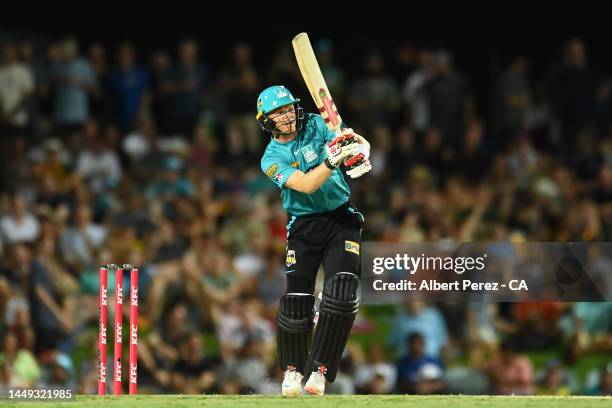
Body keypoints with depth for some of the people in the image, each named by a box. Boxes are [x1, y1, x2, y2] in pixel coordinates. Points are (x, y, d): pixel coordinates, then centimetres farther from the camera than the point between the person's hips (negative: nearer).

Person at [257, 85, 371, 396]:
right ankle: (292, 369, 17)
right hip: (304, 227, -1)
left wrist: (359, 153, -35)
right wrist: (333, 159, -39)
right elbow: (306, 185, -23)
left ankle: (319, 370, -10)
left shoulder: (316, 126, -1)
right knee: (296, 301, -7)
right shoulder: (272, 158, -7)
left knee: (341, 294, -16)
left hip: (342, 220, 1)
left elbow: (356, 144, -10)